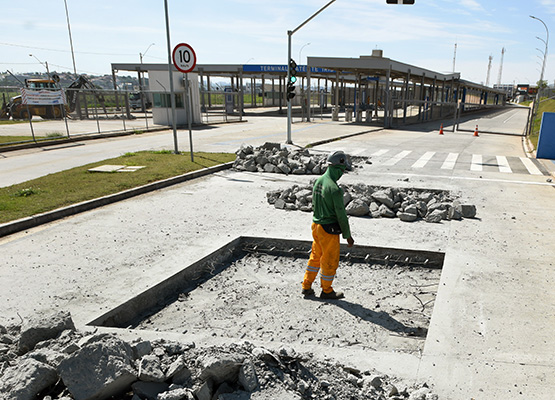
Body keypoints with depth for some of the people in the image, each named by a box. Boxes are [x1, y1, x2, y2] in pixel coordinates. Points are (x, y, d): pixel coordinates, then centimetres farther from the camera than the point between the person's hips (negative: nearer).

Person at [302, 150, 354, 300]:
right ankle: (327, 291, 26)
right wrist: (348, 235, -8)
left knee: (316, 257, 21)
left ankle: (307, 287, 29)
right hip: (329, 230, -8)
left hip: (316, 225, 8)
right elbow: (341, 215, -18)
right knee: (330, 261, 9)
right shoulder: (334, 189, -24)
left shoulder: (318, 181, 1)